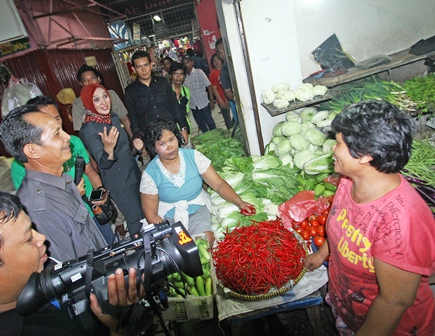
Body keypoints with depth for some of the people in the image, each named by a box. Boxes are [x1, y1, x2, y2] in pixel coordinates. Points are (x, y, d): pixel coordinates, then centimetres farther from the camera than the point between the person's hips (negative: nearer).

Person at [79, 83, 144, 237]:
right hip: (118, 182, -7)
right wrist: (108, 149, -46)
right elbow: (103, 164, -29)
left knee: (145, 211, 21)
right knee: (136, 218, 3)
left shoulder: (113, 116, -1)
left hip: (134, 173, 8)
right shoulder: (88, 129, -22)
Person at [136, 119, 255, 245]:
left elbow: (219, 184, -9)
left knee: (206, 240, -25)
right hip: (169, 217, 0)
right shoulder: (150, 174, -13)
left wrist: (239, 202, -24)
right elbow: (151, 214, -7)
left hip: (198, 208, 1)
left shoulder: (193, 156, -10)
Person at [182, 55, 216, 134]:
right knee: (201, 124, 15)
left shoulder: (199, 72, -5)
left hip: (204, 103, -3)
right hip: (193, 106, 4)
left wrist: (211, 100, -12)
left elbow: (208, 85, -7)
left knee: (210, 122, 3)